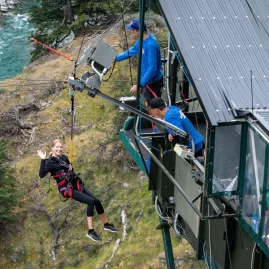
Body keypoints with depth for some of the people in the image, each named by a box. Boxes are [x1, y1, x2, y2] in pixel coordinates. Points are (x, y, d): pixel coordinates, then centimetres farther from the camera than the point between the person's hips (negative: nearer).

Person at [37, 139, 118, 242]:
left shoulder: (64, 158, 10)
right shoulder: (49, 162, -9)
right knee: (91, 201, -21)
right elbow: (41, 175, -25)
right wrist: (43, 160, -29)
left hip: (75, 185, 7)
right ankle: (90, 232, -17)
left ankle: (106, 224, 24)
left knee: (97, 201, 3)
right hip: (66, 188, -7)